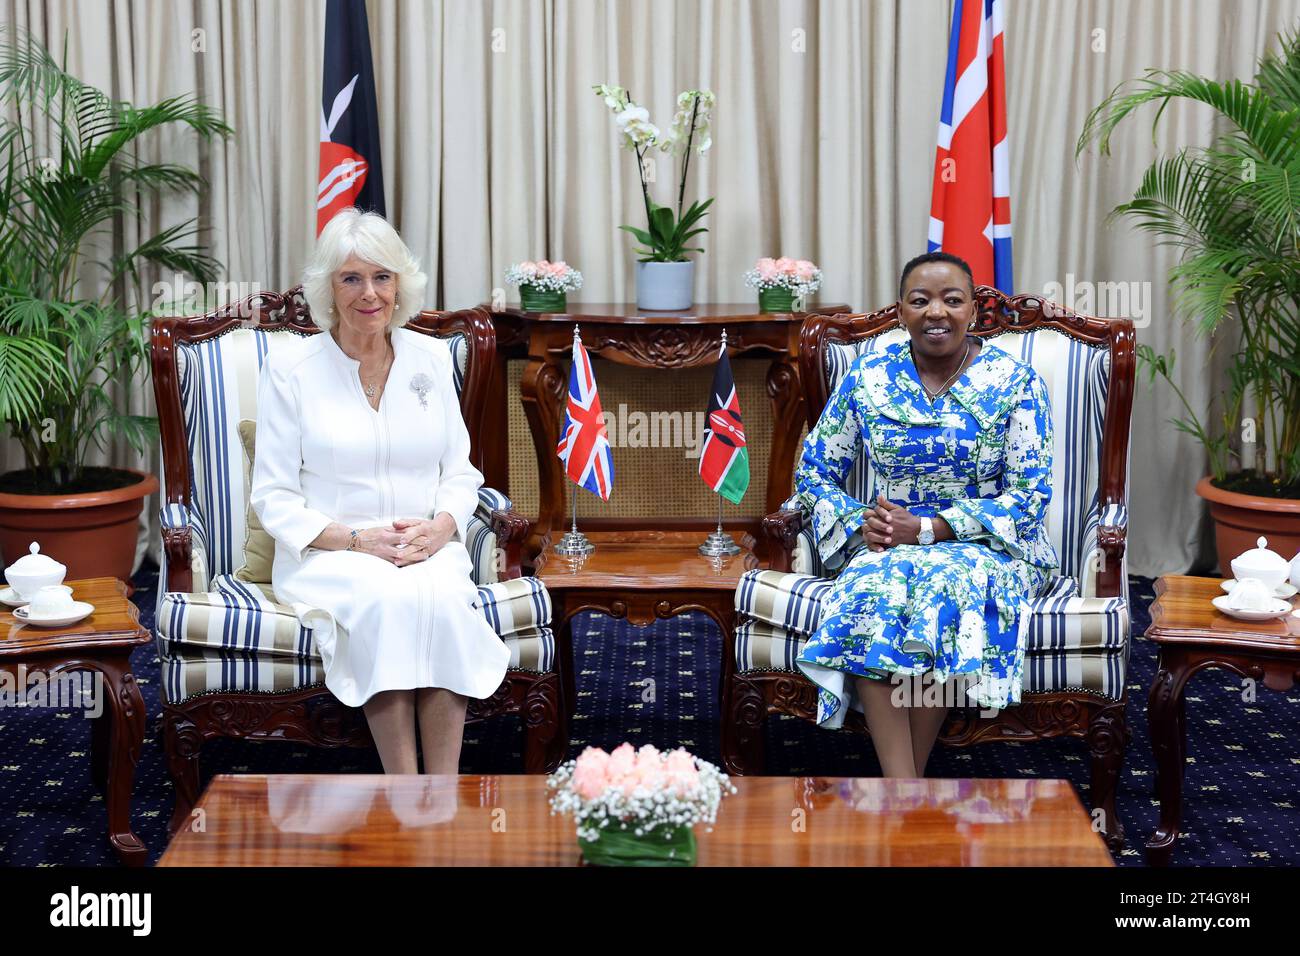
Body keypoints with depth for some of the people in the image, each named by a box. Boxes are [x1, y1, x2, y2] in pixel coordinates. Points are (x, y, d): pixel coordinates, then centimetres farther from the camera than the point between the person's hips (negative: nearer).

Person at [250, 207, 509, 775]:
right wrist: (357, 540, -16)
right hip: (328, 556, -2)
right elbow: (273, 497, -1)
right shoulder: (291, 367, 0)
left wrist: (440, 527, -9)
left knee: (443, 599, -33)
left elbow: (460, 474, 13)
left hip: (426, 551, 3)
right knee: (388, 599, -36)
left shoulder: (430, 358, 10)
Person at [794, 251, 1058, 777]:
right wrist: (861, 523, -13)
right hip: (885, 546, 2)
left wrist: (928, 529, -19)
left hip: (987, 545, -2)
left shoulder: (1014, 382, -4)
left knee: (944, 584, -37)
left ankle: (894, 794, -28)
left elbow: (1029, 495, -8)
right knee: (875, 587, -34)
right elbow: (814, 472, 9)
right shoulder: (867, 376, 4)